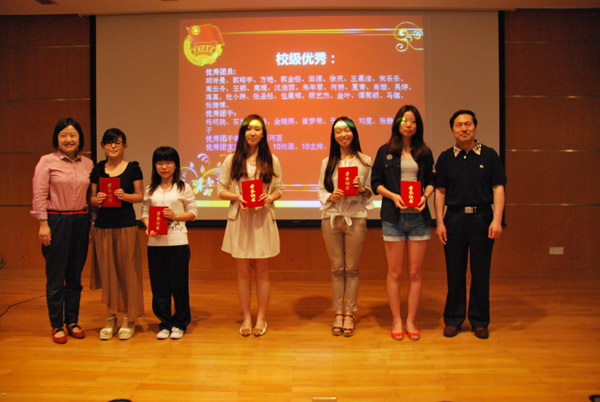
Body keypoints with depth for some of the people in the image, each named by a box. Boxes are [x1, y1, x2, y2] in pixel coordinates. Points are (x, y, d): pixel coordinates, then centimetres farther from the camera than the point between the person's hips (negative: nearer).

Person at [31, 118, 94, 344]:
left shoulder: (88, 164, 9)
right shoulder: (47, 162, -2)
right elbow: (39, 196, -6)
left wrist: (91, 223, 7)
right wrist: (43, 224, -11)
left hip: (80, 221, 4)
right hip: (56, 221, -4)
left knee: (75, 275, 10)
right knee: (56, 276, 2)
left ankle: (72, 321, 22)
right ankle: (57, 325, 14)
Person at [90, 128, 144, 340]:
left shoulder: (132, 168, 1)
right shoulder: (97, 169, 9)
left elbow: (140, 196, 1)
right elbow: (92, 198, 12)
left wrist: (124, 195, -17)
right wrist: (97, 199, -10)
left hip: (126, 225, -3)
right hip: (103, 226, 3)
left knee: (127, 270, 0)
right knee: (107, 270, 6)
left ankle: (129, 319, 12)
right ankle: (111, 317, 19)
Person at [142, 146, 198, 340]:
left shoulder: (184, 188, 3)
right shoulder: (150, 190, 11)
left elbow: (193, 213, 2)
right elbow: (145, 213, 8)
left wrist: (175, 215, -13)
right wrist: (148, 227, -10)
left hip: (178, 242, -3)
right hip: (155, 243, 3)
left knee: (179, 284, 3)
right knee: (159, 285, 7)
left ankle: (180, 323, 18)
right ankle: (165, 323, 21)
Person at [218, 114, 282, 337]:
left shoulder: (272, 160, 6)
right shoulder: (231, 160, 6)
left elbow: (278, 190, 8)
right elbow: (221, 189, 5)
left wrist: (270, 197, -13)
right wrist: (236, 197, -14)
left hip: (263, 220, 0)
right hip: (240, 220, 0)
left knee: (262, 271, 5)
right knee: (243, 271, 5)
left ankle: (261, 318, 18)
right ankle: (246, 317, 19)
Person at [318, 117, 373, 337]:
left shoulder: (365, 161, 6)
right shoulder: (327, 162, 10)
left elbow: (371, 191, 8)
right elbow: (321, 191, 8)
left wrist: (362, 189, -13)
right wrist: (331, 197, -13)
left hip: (356, 217, -1)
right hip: (331, 218, 1)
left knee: (352, 269, 3)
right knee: (336, 268, 6)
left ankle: (349, 313, 13)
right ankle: (338, 313, 15)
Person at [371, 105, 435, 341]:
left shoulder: (424, 153, 11)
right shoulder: (385, 152, 6)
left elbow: (431, 180, 14)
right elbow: (376, 182, 4)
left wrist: (425, 195, -6)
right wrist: (393, 196, -12)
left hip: (419, 216, 2)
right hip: (393, 217, -2)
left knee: (415, 272, 4)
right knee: (395, 272, 3)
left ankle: (411, 321, 15)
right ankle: (396, 321, 14)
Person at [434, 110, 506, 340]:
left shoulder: (489, 155, 5)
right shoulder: (445, 158, 8)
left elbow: (498, 188, 2)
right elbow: (440, 191, 7)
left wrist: (497, 220, -8)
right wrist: (440, 222, 0)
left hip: (482, 218, 0)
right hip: (454, 219, 1)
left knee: (481, 271, 4)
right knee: (455, 271, 5)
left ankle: (480, 321, 17)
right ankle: (453, 319, 17)